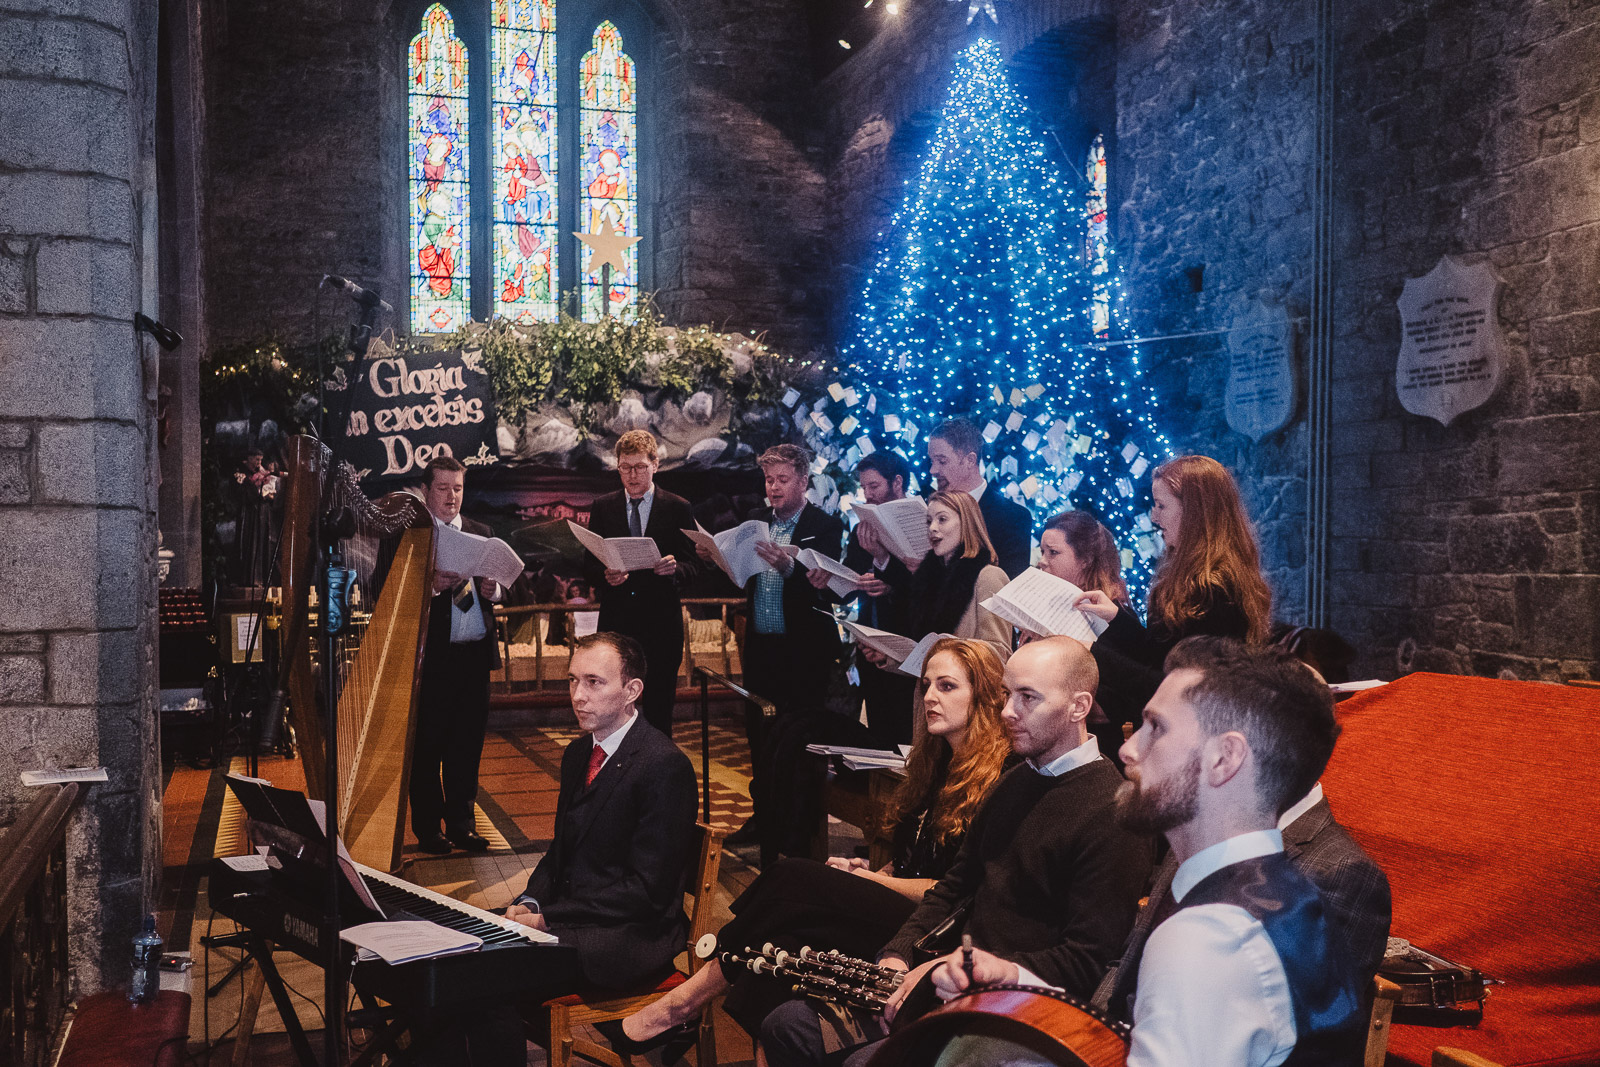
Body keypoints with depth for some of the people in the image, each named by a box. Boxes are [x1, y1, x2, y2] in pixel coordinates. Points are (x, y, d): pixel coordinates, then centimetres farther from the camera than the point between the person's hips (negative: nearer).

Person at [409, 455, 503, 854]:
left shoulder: (481, 533, 16)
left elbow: (498, 584, 18)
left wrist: (492, 590, -4)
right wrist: (432, 585, -20)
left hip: (475, 653, 4)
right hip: (432, 656, -4)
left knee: (468, 743, 8)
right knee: (427, 746, 2)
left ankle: (461, 823, 18)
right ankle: (428, 827, 14)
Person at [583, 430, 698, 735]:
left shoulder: (679, 509, 4)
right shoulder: (602, 507, 9)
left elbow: (693, 566, 2)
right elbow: (588, 564, 8)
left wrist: (675, 568, -21)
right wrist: (604, 576, -14)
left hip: (662, 622, -1)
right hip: (615, 622, 1)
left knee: (659, 709, 3)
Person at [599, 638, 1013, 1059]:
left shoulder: (997, 779, -9)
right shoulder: (936, 762, 18)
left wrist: (872, 880, -5)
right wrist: (867, 871, 1)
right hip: (895, 910, 7)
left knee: (796, 880, -24)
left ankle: (686, 1001, -16)